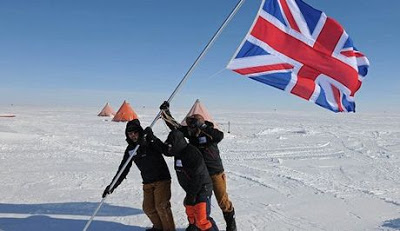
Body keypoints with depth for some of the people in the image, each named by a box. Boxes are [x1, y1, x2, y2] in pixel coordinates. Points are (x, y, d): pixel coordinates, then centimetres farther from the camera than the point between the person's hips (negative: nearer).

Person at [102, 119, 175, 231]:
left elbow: (163, 149, -28)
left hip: (162, 178, -5)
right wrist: (112, 185, 5)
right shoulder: (130, 149, 4)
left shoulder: (151, 141, -9)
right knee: (148, 207, 8)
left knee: (161, 206, -10)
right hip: (148, 182, 6)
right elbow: (123, 169, 9)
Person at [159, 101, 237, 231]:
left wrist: (202, 126, -43)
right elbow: (174, 125, -3)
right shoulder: (190, 132, -4)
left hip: (215, 173, -5)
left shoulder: (210, 132, -17)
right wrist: (165, 111, -13)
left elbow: (219, 136, -39)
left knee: (223, 201, 2)